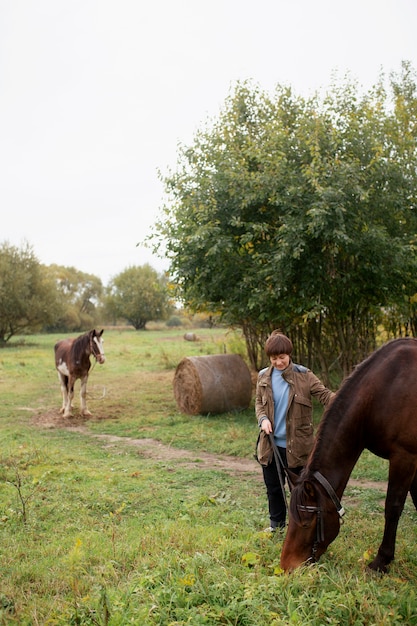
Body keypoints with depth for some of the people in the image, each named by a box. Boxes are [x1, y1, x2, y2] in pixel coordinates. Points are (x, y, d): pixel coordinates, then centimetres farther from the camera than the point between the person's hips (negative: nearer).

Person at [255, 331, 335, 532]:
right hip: (270, 444, 4)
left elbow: (324, 394, -14)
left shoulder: (303, 375, -10)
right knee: (273, 486, 18)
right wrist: (263, 418, -10)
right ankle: (276, 522, 39)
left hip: (296, 444, -4)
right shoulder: (264, 377, 1)